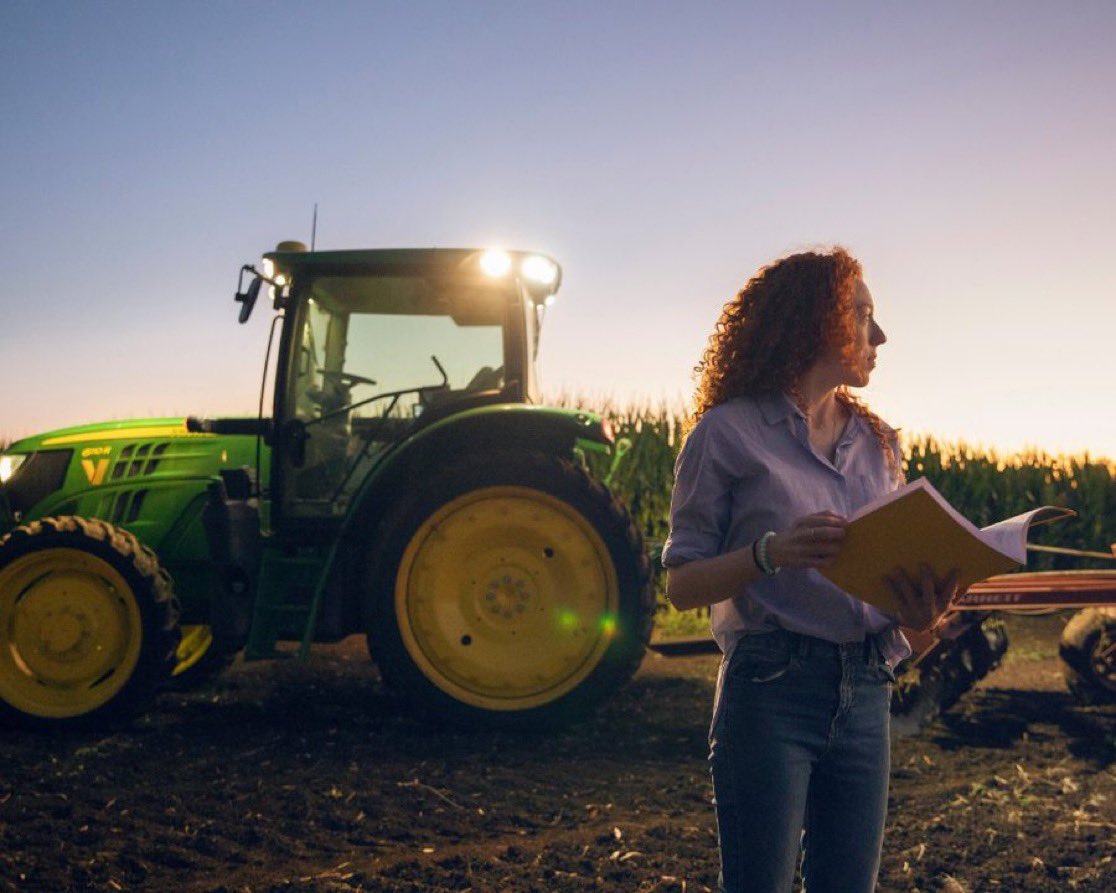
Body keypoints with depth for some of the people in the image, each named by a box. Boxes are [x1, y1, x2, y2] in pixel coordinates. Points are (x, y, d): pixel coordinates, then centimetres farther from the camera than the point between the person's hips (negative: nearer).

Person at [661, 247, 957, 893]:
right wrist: (771, 552, -23)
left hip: (866, 695, 5)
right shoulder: (729, 433, -4)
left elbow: (897, 567, 15)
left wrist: (921, 610, -9)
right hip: (770, 692, -5)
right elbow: (682, 586, -5)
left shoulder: (879, 444, 13)